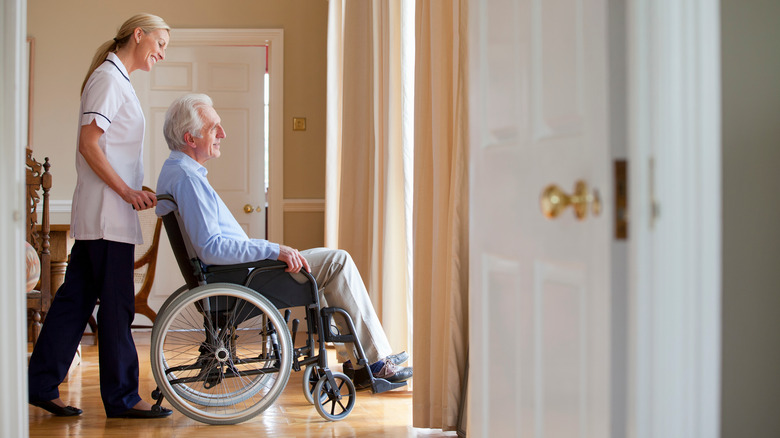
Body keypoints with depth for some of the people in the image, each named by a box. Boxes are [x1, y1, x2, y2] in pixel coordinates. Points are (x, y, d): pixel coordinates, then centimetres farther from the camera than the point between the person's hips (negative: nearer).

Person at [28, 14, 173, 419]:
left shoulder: (116, 79, 20)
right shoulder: (109, 78, -10)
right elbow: (88, 144, -18)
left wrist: (135, 191, 14)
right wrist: (126, 191, -19)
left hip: (100, 215, 10)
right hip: (108, 215, -10)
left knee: (75, 298, 11)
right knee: (116, 304, -4)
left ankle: (41, 385, 16)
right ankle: (122, 397, 4)